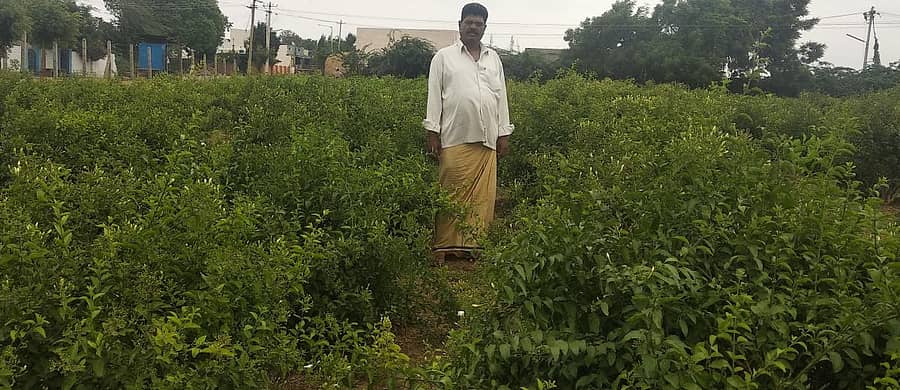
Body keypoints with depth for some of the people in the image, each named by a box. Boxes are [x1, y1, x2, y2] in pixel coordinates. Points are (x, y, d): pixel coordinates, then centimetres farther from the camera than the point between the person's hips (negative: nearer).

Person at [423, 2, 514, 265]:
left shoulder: (494, 59, 18)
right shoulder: (444, 57, 8)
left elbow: (501, 97, 17)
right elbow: (434, 96, 3)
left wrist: (504, 133, 12)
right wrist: (432, 132, -4)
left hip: (487, 139, 4)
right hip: (455, 138, -3)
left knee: (483, 195, 1)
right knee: (452, 194, -6)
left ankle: (475, 245, 9)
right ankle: (444, 246, 0)